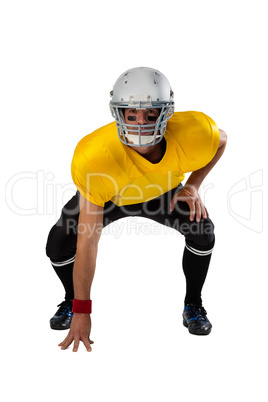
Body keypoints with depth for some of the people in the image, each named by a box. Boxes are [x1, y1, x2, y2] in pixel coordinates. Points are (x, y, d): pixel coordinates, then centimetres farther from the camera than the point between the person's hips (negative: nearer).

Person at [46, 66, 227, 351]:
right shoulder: (93, 156, -43)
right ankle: (72, 301, 18)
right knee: (59, 245, -16)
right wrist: (82, 311, -30)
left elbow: (221, 139, -7)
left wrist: (193, 185, -21)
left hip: (163, 192, 2)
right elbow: (87, 243, -36)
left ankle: (193, 305, 8)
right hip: (108, 196, -1)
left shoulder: (195, 133, -37)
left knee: (202, 231, -20)